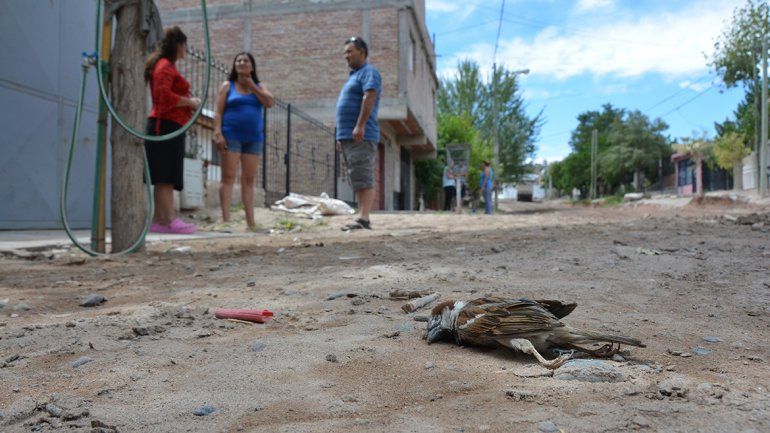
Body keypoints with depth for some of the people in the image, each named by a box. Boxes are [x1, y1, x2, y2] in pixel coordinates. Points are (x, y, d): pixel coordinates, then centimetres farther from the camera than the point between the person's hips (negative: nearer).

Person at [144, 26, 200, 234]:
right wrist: (190, 102, -11)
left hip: (167, 126, 10)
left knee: (165, 177, 7)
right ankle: (170, 220, -11)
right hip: (167, 125, -10)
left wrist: (189, 103, 14)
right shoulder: (165, 65, -7)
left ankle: (158, 220, 9)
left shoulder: (166, 65, 25)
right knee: (166, 175, -11)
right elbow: (163, 95, -20)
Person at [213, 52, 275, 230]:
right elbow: (218, 111, 0)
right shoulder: (227, 86, 9)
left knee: (249, 180, 3)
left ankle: (250, 221, 4)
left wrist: (252, 86, -3)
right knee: (228, 177, -8)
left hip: (254, 137, 3)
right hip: (232, 136, -3)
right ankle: (226, 219, -11)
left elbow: (270, 102, -3)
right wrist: (218, 133, -12)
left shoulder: (259, 86, 16)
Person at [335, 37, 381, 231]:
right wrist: (341, 136, 23)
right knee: (358, 179, 7)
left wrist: (360, 126, -28)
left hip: (360, 135, -10)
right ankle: (363, 218, 8)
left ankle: (363, 218, -20)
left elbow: (370, 96, -20)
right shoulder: (354, 75, 26)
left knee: (363, 179, -15)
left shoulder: (368, 72, -3)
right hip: (348, 136, 10)